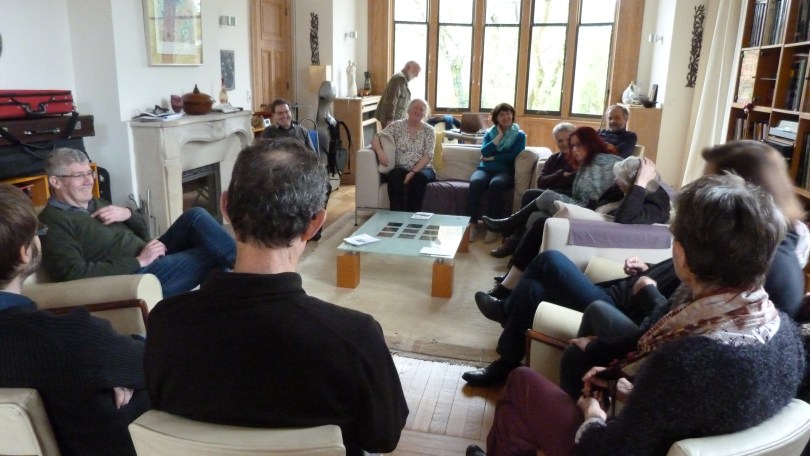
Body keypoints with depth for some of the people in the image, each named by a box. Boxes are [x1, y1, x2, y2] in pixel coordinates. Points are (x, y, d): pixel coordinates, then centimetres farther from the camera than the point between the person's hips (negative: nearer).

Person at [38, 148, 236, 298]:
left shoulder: (93, 204, 19)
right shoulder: (53, 222, -8)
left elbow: (143, 232, 21)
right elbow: (75, 273, -22)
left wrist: (127, 214, -3)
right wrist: (139, 261, -22)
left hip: (151, 257, 9)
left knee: (195, 216, -7)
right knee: (210, 253, -14)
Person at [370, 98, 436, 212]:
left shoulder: (429, 131, 6)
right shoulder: (396, 125, 7)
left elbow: (427, 155, -4)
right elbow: (376, 138, 1)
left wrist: (413, 172, -19)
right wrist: (380, 151, -23)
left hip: (421, 169, 0)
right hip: (400, 169, 0)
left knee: (419, 177, -34)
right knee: (395, 175, -33)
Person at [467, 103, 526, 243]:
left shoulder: (520, 135, 11)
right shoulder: (490, 133, 19)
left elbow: (512, 156, -4)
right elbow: (484, 152, 0)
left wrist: (491, 158, -2)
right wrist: (500, 135, 1)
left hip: (505, 172, -2)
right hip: (485, 169, 2)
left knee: (496, 184, -38)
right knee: (475, 182, -34)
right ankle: (472, 225, -32)